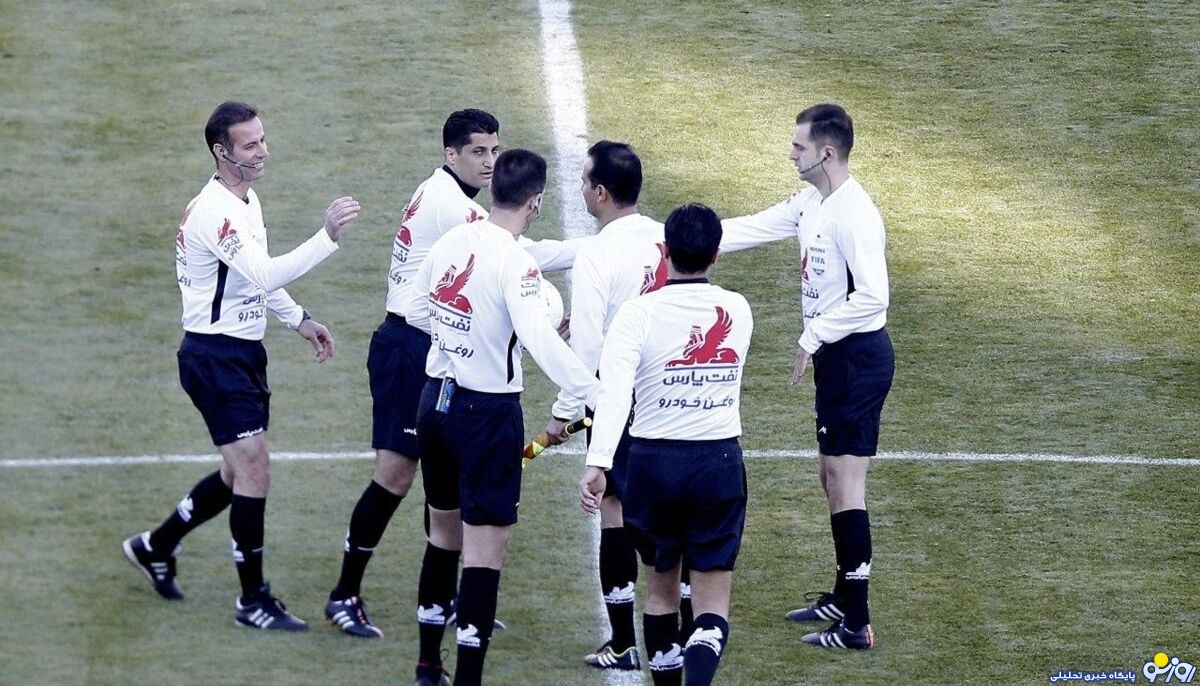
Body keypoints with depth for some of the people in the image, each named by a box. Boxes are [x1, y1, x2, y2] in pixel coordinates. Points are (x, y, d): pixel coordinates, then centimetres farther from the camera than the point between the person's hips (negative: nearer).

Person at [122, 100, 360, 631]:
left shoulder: (246, 201, 10)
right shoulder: (215, 211, -22)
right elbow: (265, 275, -35)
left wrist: (299, 320, 19)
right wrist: (327, 237, -41)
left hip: (243, 353, 10)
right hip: (214, 355, -10)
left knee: (241, 474, 15)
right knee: (253, 468, -10)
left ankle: (155, 547, 33)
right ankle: (253, 601, 0)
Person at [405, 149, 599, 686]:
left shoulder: (452, 242, 1)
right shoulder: (515, 263, -19)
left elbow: (415, 310, 14)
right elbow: (540, 340, -32)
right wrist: (596, 394, -37)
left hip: (436, 399, 7)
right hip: (488, 411, -7)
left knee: (445, 534, 21)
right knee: (485, 550, -3)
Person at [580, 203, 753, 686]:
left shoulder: (640, 314, -10)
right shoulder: (737, 312, 1)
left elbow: (614, 392, -23)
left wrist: (597, 463, -30)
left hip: (653, 464, -1)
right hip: (720, 464, 1)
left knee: (661, 589, 20)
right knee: (712, 607, 0)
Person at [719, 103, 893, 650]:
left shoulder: (853, 214, -21)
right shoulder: (811, 204, 9)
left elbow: (872, 296, -28)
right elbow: (751, 229, 17)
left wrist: (813, 338, -21)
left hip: (858, 357, -10)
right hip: (837, 357, 10)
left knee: (845, 480, -8)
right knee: (833, 476, 18)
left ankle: (855, 624, -6)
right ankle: (843, 598, 31)